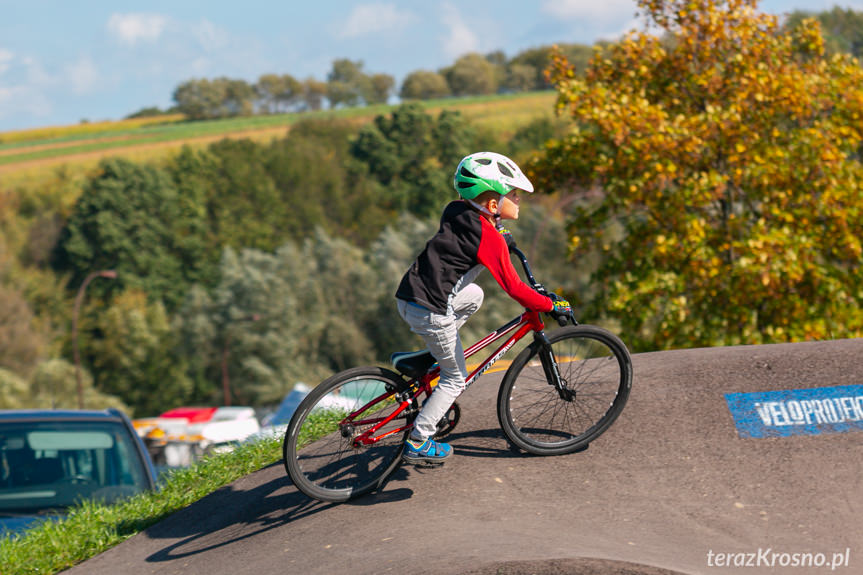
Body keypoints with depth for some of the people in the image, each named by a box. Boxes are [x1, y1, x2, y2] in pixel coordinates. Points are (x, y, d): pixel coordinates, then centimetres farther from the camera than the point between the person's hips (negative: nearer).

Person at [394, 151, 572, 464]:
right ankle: (417, 443, 14)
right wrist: (551, 305, -3)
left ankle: (425, 357, 22)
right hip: (431, 311, -8)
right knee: (455, 377, 11)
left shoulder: (459, 214, 9)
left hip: (407, 297, 8)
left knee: (474, 296, 29)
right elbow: (513, 287, -15)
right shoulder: (490, 238, -15)